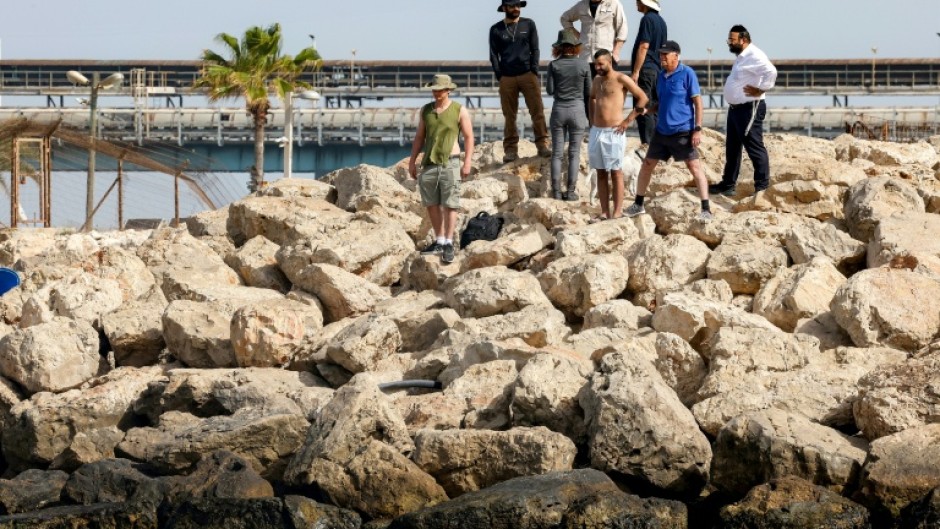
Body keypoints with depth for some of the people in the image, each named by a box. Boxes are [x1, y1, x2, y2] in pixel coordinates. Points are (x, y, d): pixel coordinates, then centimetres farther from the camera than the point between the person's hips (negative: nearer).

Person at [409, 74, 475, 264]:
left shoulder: (460, 111, -2)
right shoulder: (426, 110, 10)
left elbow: (469, 137, -3)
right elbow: (419, 137, 15)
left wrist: (467, 163, -11)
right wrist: (412, 161, 11)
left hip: (450, 163, -5)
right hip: (429, 163, 5)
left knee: (449, 204, -6)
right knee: (431, 204, 8)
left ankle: (448, 244, -3)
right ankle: (439, 241, 18)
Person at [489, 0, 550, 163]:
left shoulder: (528, 24, 11)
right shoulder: (496, 29, 9)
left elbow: (534, 49, 8)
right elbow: (493, 55, 9)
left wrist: (534, 71, -3)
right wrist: (499, 76, -2)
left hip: (528, 75, 0)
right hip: (507, 78, 0)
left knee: (537, 111, -9)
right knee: (509, 116, 0)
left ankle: (542, 145, -9)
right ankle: (511, 150, 2)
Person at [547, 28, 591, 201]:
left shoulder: (554, 65, -5)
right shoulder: (583, 65, -5)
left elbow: (550, 90, -5)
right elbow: (588, 92, 1)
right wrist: (589, 114, 16)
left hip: (559, 109, 1)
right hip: (577, 109, 0)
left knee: (557, 153, 7)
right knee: (574, 153, 4)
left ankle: (556, 190, 4)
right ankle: (571, 190, 1)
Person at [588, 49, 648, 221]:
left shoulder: (621, 79, -7)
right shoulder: (597, 80, 14)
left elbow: (642, 98, -7)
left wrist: (628, 120, -9)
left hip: (614, 133, -7)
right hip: (596, 131, 7)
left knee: (616, 173, -3)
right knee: (600, 173, 7)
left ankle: (617, 213, -3)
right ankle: (604, 212, 10)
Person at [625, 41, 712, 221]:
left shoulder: (687, 74, -9)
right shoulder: (661, 76, 11)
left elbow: (698, 102, -11)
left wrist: (698, 129, -17)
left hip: (683, 131, -7)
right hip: (662, 130, 7)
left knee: (695, 166, -8)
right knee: (647, 164, 11)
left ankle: (706, 210, -8)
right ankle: (638, 205, 24)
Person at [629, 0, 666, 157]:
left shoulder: (647, 19, -11)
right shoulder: (661, 21, 16)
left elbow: (644, 46, -18)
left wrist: (636, 71, -19)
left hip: (646, 69, -9)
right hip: (658, 70, 9)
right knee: (654, 108, 12)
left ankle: (647, 145, -22)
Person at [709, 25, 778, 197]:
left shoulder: (754, 56, -16)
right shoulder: (741, 57, 17)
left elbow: (771, 72, -31)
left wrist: (760, 90, -24)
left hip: (749, 109, -11)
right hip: (735, 108, 11)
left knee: (754, 147, -8)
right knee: (732, 148, 17)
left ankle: (762, 186, -6)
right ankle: (728, 184, 25)